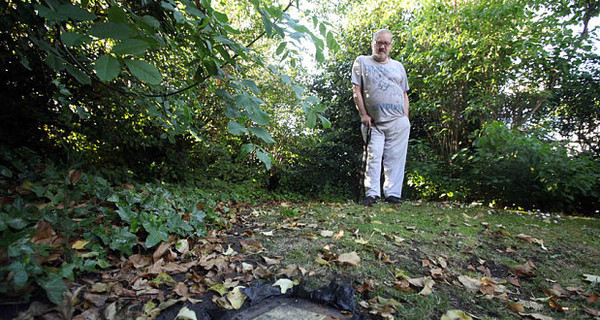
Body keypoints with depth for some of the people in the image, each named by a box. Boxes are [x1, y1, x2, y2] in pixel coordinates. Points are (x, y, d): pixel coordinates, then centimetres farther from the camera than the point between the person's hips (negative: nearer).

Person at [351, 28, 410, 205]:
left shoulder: (398, 66, 21)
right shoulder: (362, 62, 13)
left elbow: (404, 95, 20)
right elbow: (356, 90, 4)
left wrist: (406, 118, 8)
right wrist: (363, 114, -5)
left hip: (398, 121, 2)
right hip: (373, 123, -2)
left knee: (395, 158, -2)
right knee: (373, 157, -7)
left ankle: (393, 194, 3)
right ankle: (372, 194, -5)